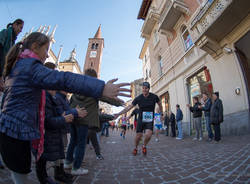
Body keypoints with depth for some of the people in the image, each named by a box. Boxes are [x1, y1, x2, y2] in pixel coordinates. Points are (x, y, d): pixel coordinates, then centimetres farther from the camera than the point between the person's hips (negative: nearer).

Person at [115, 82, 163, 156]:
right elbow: (129, 107, -6)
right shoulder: (138, 98, -11)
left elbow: (160, 104, 13)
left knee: (148, 135, -19)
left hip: (150, 120, 0)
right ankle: (135, 148, 31)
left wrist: (161, 114, 14)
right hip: (141, 119, 0)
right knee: (138, 136, -1)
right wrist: (119, 114, -10)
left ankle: (144, 146, 15)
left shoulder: (154, 97, -8)